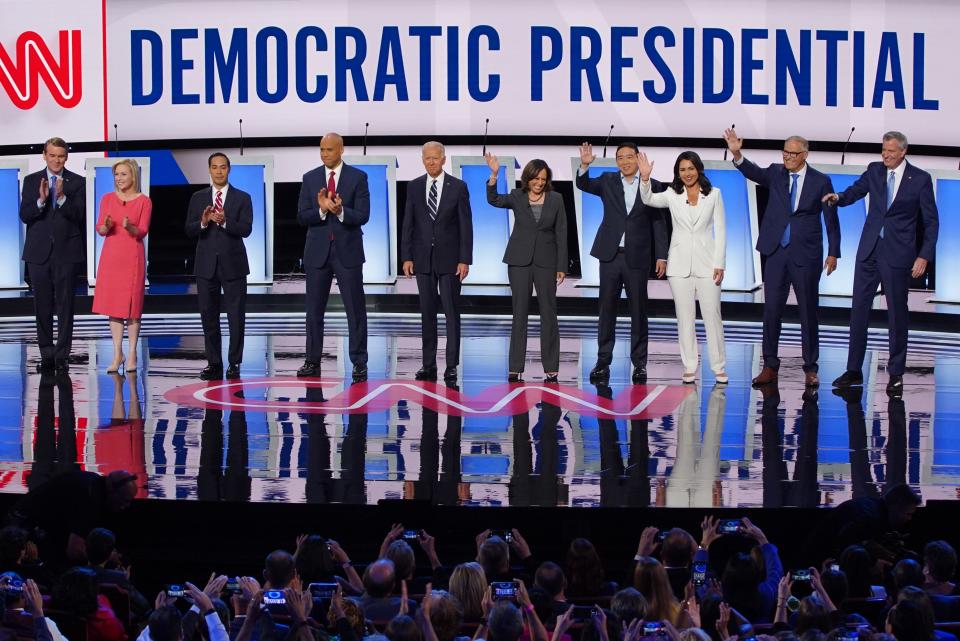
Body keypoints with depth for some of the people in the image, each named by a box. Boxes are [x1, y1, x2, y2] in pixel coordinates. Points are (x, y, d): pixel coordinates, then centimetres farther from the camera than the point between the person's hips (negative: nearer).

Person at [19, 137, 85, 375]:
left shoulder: (77, 182, 2)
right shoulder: (31, 181, 7)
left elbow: (79, 216, -7)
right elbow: (24, 215, -1)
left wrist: (62, 197, -22)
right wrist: (41, 200, -18)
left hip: (66, 251, -2)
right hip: (38, 252, 2)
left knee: (65, 306, -2)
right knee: (42, 306, 6)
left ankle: (62, 355, 2)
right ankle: (46, 355, 14)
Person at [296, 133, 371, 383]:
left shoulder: (358, 177, -1)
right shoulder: (310, 178, 5)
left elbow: (362, 216, -8)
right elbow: (302, 217, -1)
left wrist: (340, 211, -27)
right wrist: (322, 209, -20)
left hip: (347, 252, -2)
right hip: (317, 252, 3)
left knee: (355, 309, -1)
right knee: (314, 309, 7)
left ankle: (359, 363, 4)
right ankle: (313, 362, 14)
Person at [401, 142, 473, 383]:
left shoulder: (458, 187, -2)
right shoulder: (414, 187, 6)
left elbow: (466, 225, -3)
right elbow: (408, 224, 6)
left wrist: (465, 260, -9)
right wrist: (406, 257, 0)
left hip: (449, 258, -2)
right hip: (423, 259, 2)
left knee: (451, 313, 0)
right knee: (427, 313, 6)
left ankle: (451, 365, 3)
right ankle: (429, 365, 10)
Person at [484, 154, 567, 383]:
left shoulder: (555, 199, 2)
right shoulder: (517, 197, 2)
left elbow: (561, 233, 3)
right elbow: (494, 200, -16)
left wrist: (561, 266, -1)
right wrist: (494, 175, -30)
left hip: (546, 261, 0)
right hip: (520, 261, 0)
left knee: (548, 314, 3)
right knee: (519, 313, 2)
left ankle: (551, 368, 8)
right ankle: (516, 368, 5)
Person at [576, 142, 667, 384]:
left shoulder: (652, 186, 2)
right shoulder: (608, 181, 7)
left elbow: (659, 223, 3)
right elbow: (584, 184, -5)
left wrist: (661, 256, -1)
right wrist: (584, 165, -25)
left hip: (637, 257, -1)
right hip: (611, 255, 1)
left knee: (638, 310, 3)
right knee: (607, 309, 4)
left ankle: (640, 362, 9)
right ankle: (603, 362, 8)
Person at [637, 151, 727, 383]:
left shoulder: (714, 194, 2)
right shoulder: (672, 195, 3)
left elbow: (720, 230, 1)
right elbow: (648, 199, -15)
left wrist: (719, 264, -5)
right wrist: (645, 178, -34)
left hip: (706, 262, -1)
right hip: (680, 263, 1)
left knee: (712, 315, 0)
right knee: (685, 316, 5)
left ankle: (719, 367, 8)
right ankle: (689, 368, 11)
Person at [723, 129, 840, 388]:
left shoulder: (821, 181, -2)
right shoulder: (776, 173, 4)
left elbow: (831, 219, 2)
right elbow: (754, 173, -14)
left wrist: (833, 253, 0)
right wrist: (737, 154, -32)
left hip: (806, 255, -2)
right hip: (777, 252, 2)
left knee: (808, 311, 4)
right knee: (771, 309, 3)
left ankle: (810, 368, 12)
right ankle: (770, 366, 10)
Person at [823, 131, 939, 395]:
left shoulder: (920, 179, -4)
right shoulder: (874, 170, 6)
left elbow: (931, 221, -2)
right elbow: (854, 192, 8)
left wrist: (924, 256, -9)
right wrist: (838, 197, -16)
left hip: (898, 255, -4)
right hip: (869, 251, 4)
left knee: (897, 314, 3)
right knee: (859, 309, 4)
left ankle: (896, 374, 11)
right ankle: (854, 370, 12)